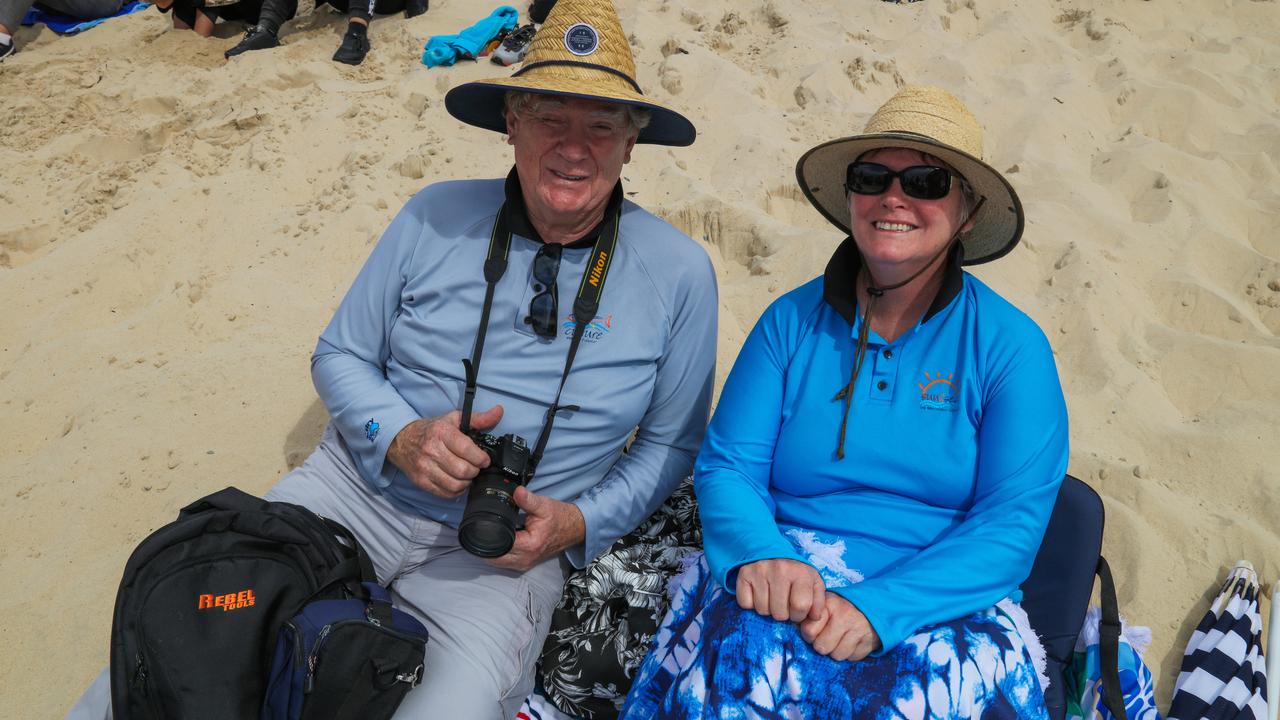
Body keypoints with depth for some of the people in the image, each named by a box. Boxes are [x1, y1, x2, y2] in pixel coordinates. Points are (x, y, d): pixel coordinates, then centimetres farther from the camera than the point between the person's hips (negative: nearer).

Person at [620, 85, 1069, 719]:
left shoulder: (1012, 346, 0)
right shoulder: (792, 321, 6)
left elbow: (1013, 521, -9)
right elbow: (726, 466, 1)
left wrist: (877, 608, -23)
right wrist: (762, 554, -22)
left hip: (945, 605, 0)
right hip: (788, 586, 1)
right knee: (733, 665, -32)